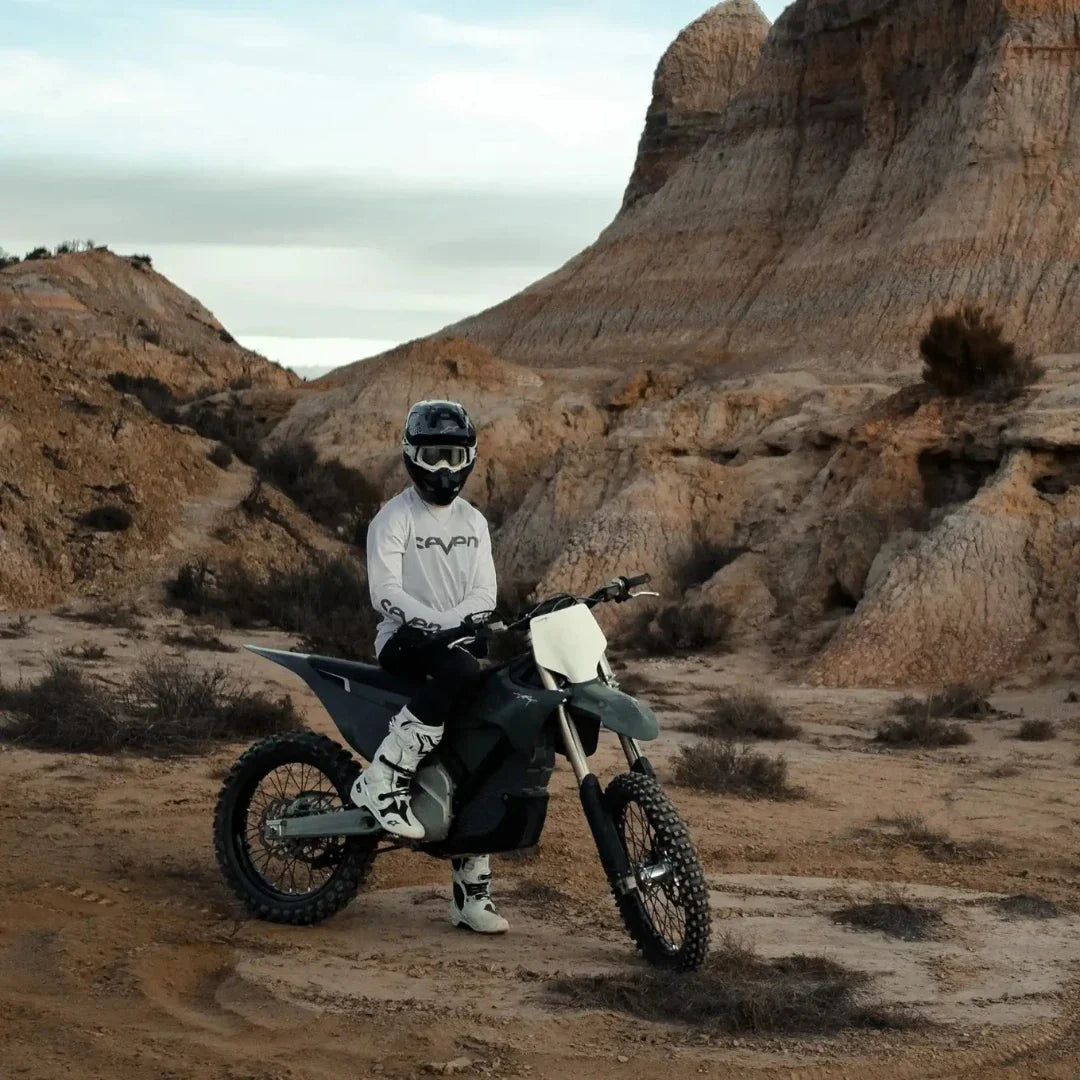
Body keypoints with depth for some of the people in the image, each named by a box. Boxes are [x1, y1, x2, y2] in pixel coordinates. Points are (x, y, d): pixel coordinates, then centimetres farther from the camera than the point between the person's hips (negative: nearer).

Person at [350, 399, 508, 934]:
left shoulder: (473, 522, 14)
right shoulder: (394, 518, -4)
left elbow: (484, 592, 5)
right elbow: (385, 592, -15)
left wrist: (455, 622, -16)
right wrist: (436, 622, -27)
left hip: (456, 639, 6)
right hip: (404, 643, -6)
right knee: (461, 671, -38)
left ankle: (472, 891, 6)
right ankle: (382, 779, -31)